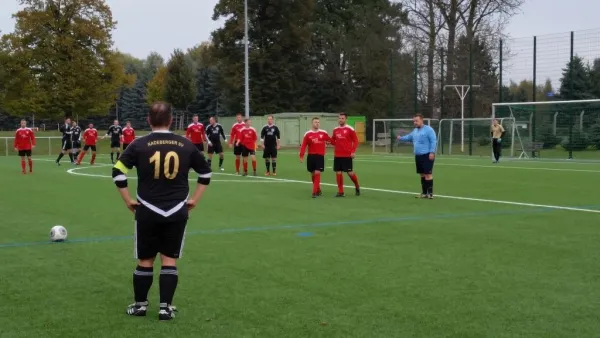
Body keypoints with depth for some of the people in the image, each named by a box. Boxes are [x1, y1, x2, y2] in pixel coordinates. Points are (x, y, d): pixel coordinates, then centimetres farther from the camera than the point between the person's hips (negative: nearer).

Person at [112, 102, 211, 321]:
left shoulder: (139, 145, -4)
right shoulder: (186, 144, 2)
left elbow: (118, 172, -7)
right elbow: (205, 173, 10)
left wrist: (128, 201, 2)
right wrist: (194, 200, 15)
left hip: (147, 211, -1)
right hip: (177, 212, 1)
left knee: (145, 260, 12)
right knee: (170, 260, 8)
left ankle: (140, 305, 23)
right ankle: (165, 307, 8)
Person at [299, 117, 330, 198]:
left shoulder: (323, 133, 1)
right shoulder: (307, 134, 0)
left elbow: (330, 140, 10)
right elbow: (303, 146, -2)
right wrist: (301, 156, -8)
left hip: (320, 156, -2)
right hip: (311, 156, 2)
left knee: (317, 173, -12)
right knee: (313, 174, 10)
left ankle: (314, 192, -11)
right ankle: (318, 190, 27)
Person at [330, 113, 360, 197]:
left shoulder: (350, 129, -4)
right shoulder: (335, 130, 10)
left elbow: (355, 141, -4)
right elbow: (333, 140, 19)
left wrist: (353, 151, -14)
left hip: (347, 155, -4)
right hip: (337, 155, 4)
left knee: (350, 172, -2)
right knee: (338, 173, 2)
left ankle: (357, 187, 24)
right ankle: (340, 192, 9)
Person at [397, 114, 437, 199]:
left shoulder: (428, 129, -9)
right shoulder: (415, 131, 16)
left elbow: (433, 141, -14)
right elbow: (408, 137, 29)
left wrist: (432, 152, -20)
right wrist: (401, 138, 14)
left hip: (427, 155, -8)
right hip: (418, 156, 8)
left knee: (428, 174, -9)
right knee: (422, 174, 11)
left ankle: (430, 193, -6)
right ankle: (424, 193, 17)